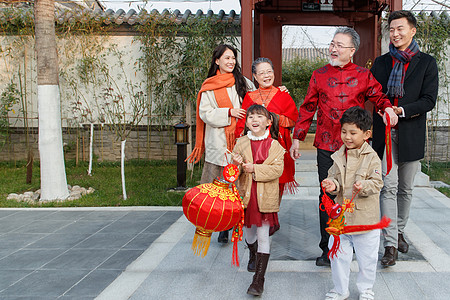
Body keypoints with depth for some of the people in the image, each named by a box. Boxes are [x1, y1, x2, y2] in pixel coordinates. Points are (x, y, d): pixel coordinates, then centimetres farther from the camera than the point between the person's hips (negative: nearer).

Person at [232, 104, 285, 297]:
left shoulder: (274, 145, -2)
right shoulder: (241, 144, 4)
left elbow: (277, 169, -13)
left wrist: (254, 169, -19)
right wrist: (236, 164, -19)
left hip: (265, 197, -3)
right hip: (246, 195, 3)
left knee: (263, 237, -1)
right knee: (249, 234, 16)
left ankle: (259, 279, 3)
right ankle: (254, 257, 49)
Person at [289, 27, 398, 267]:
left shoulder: (363, 75, 5)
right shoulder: (319, 75, 9)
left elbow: (378, 97, 10)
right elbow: (307, 108, 12)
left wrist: (387, 108, -14)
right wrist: (297, 138, 9)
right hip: (327, 146, 1)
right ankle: (328, 249, 11)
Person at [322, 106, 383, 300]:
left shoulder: (371, 157, -11)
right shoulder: (339, 156, 3)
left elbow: (377, 182, -13)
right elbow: (334, 177, 8)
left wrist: (363, 187, -32)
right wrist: (332, 185, -14)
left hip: (365, 217, -4)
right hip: (341, 215, 4)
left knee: (367, 257, 10)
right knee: (338, 254, 12)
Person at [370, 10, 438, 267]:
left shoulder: (427, 63, 4)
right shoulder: (381, 63, 10)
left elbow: (429, 100, -5)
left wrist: (401, 111, -18)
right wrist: (384, 110, -6)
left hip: (411, 134, 0)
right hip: (385, 133, 0)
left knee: (406, 188, 11)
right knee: (389, 187, -6)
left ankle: (399, 231, 30)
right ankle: (391, 244, -5)